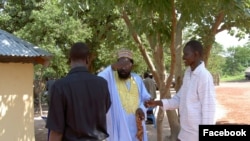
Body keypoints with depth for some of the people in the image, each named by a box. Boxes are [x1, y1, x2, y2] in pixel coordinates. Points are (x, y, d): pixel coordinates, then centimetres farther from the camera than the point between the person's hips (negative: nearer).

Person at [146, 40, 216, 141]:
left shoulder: (204, 76, -19)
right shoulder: (187, 73, 8)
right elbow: (179, 99, 13)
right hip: (185, 132, 9)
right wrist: (157, 103, 0)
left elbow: (208, 108, -20)